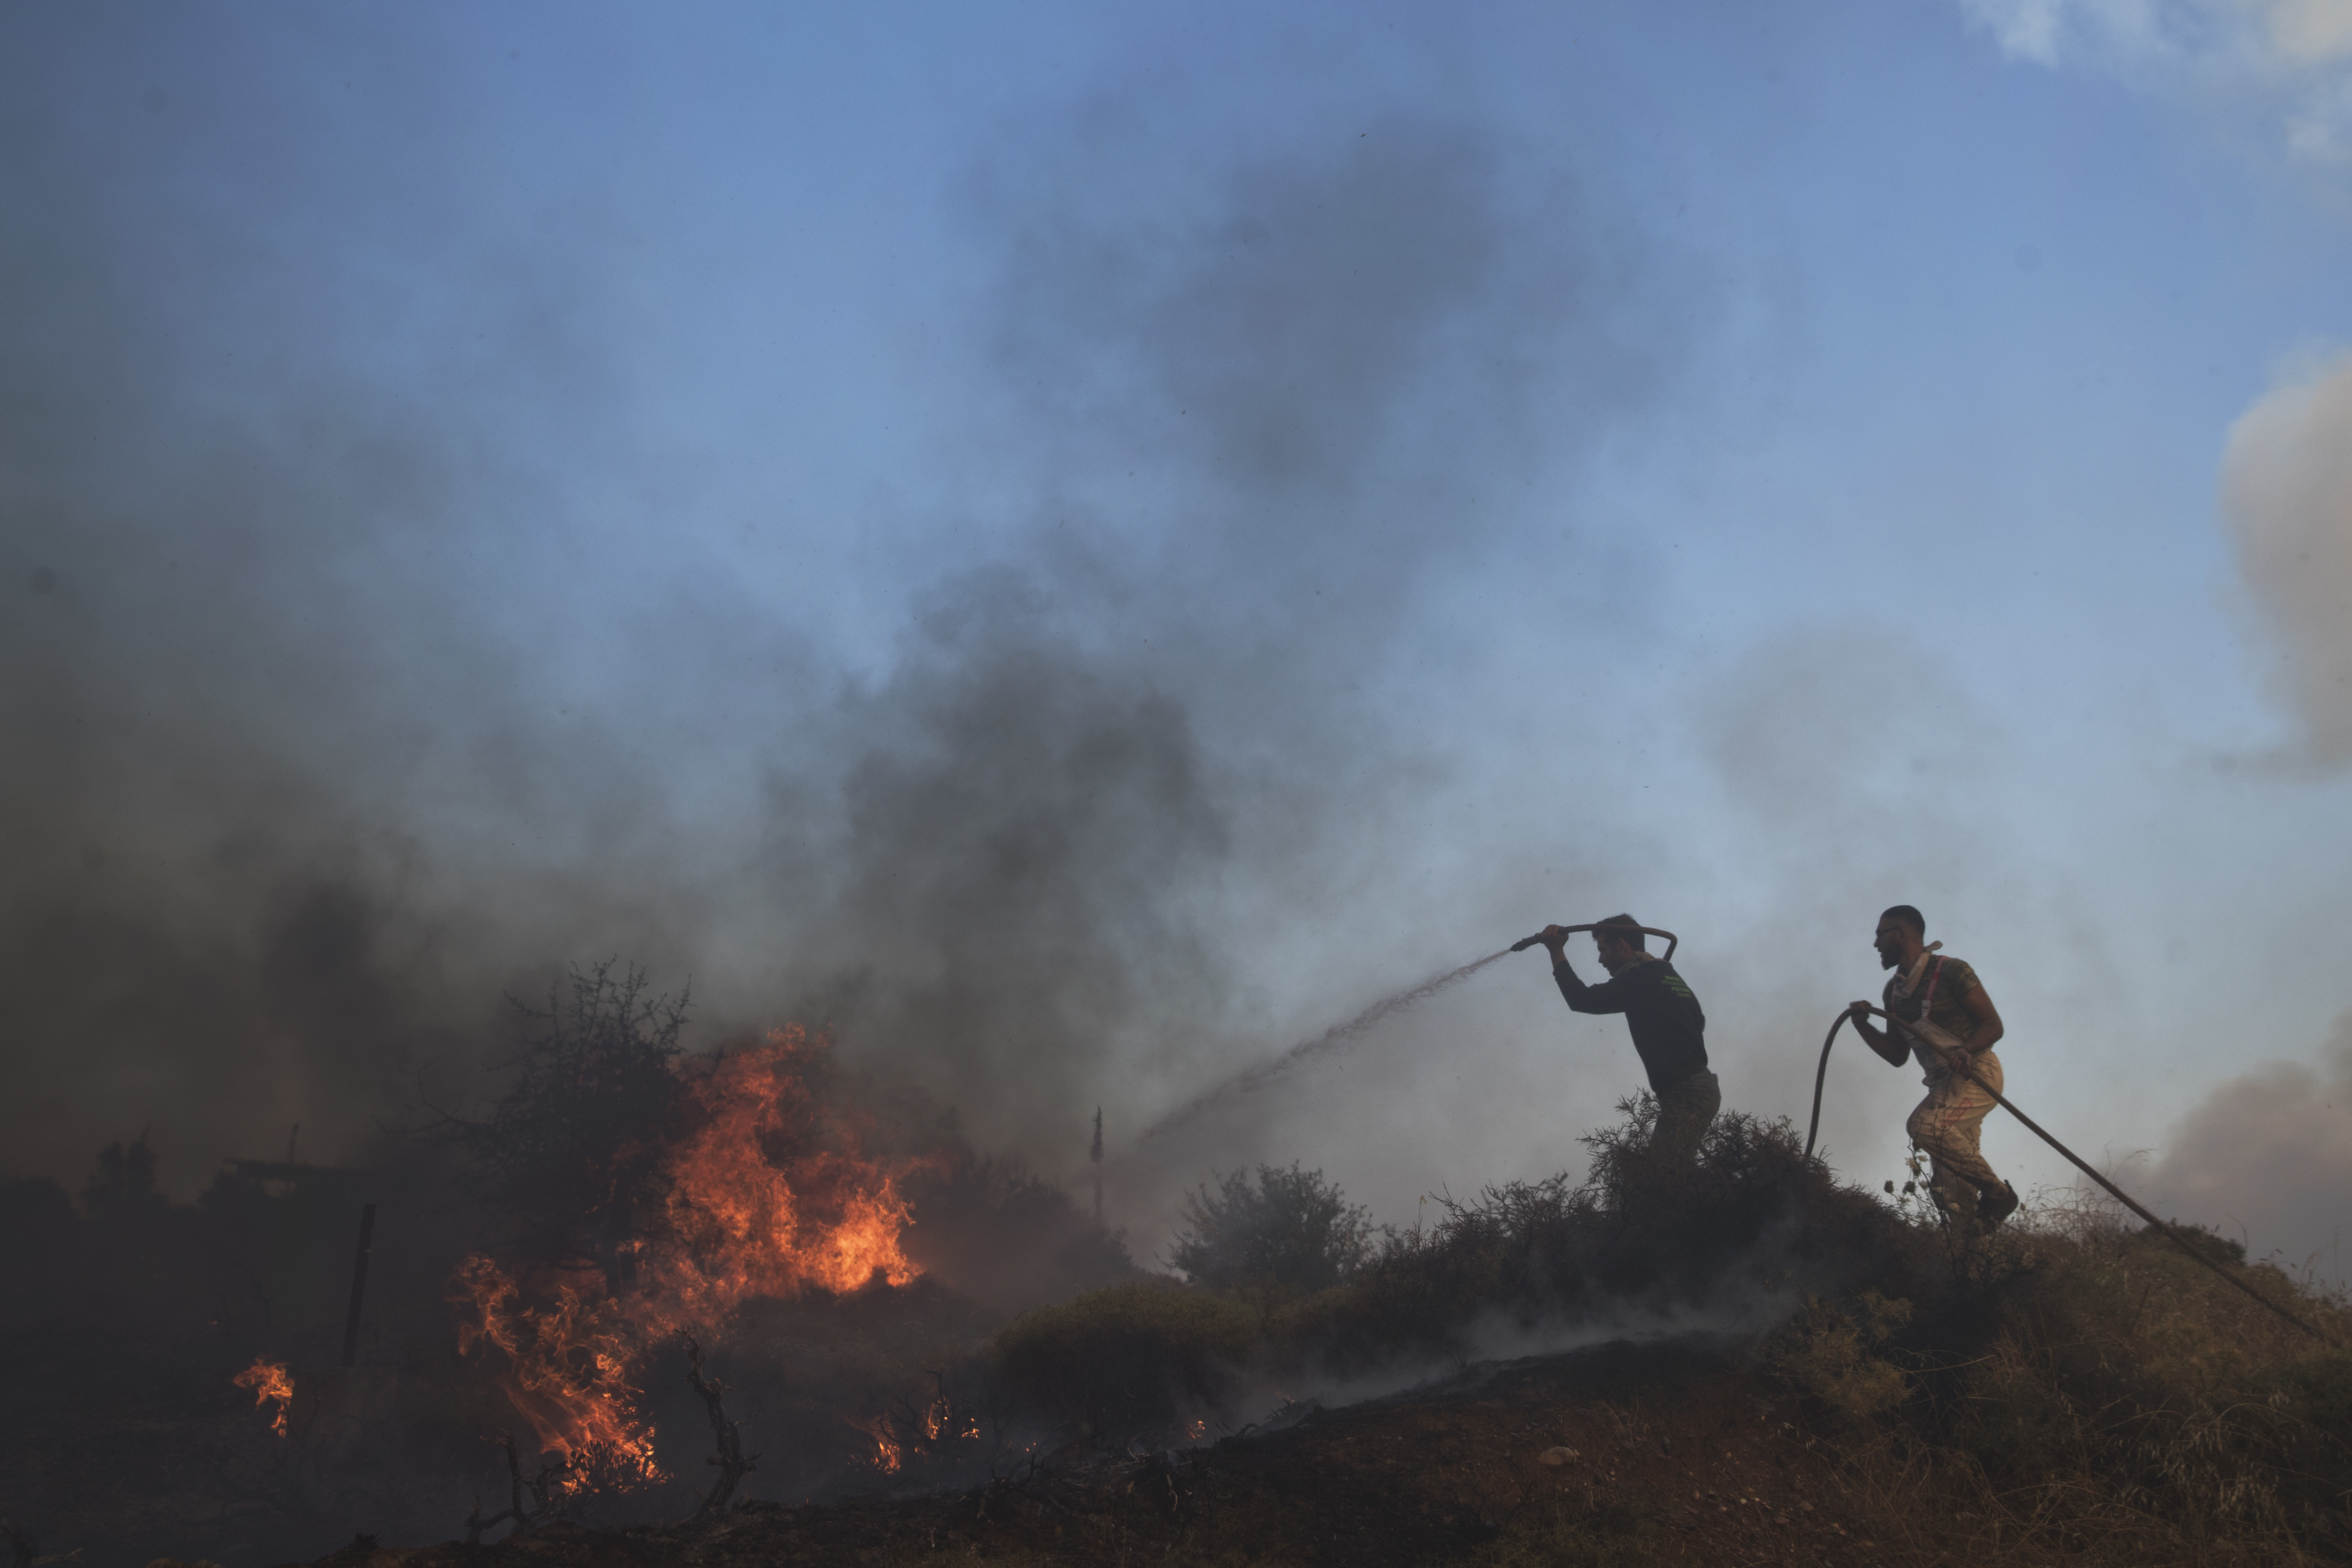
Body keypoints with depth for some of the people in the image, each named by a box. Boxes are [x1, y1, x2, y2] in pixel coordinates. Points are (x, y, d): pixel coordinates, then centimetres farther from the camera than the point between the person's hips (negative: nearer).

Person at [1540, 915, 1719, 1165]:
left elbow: (1583, 1000, -10)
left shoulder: (1639, 978, -7)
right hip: (1700, 1087, 10)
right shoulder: (1671, 977, 22)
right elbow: (1698, 1021, 35)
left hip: (1685, 1093, -10)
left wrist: (1557, 952, -3)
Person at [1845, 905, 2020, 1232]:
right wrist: (1863, 1025, 2)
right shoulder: (1893, 991, 13)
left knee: (1926, 1125, -32)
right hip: (1942, 1084, 8)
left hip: (1977, 1074, -8)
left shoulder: (1950, 972, -9)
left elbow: (1993, 1025, -9)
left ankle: (1997, 1193, -17)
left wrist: (1965, 1051, -28)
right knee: (1951, 1191, -1)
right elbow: (1898, 1055, 17)